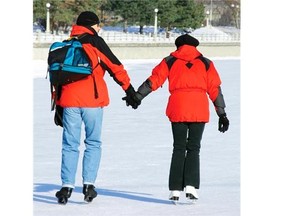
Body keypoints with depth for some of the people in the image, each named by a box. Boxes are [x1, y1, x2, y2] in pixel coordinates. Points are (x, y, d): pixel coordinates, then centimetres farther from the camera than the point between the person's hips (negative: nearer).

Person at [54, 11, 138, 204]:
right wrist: (130, 90, 4)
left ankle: (67, 186, -1)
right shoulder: (94, 41, 2)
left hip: (69, 101, 4)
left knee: (70, 145, 7)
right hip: (92, 100, -4)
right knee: (93, 143, 7)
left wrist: (57, 107, 22)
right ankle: (89, 184, -2)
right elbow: (115, 67, -2)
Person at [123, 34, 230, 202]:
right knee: (193, 148, 6)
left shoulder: (170, 61, 13)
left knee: (179, 149, 8)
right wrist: (222, 114, 11)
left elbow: (154, 80, 4)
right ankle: (191, 186, -9)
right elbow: (215, 89, 10)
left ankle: (175, 190, 2)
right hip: (199, 110, 0)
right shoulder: (205, 63, 14)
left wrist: (137, 97, 6)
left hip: (177, 109, 0)